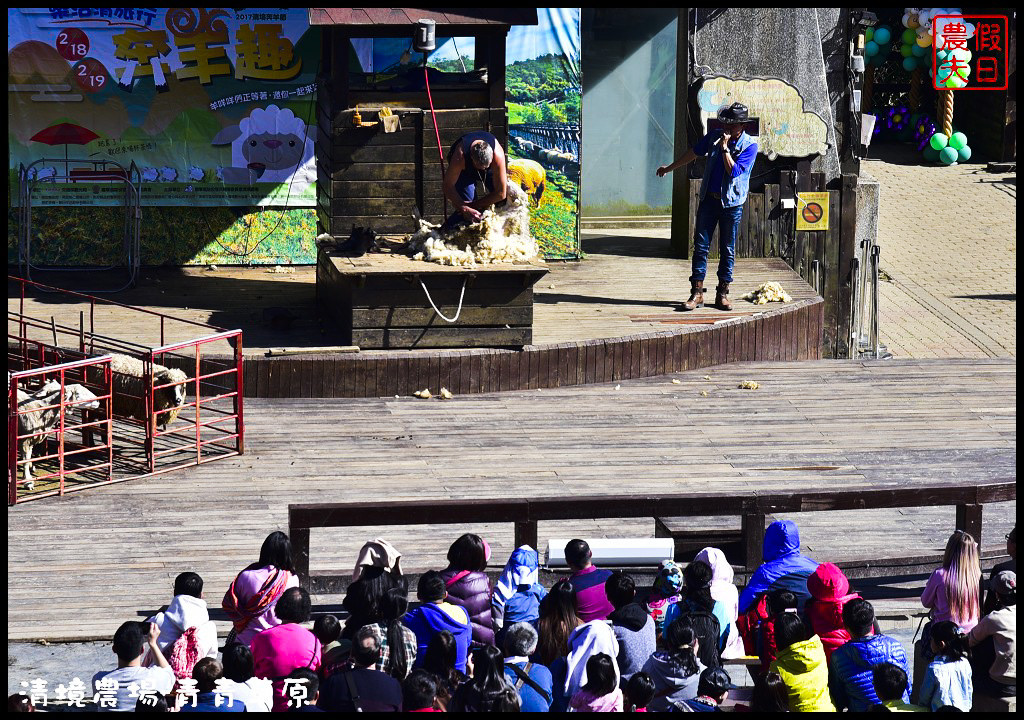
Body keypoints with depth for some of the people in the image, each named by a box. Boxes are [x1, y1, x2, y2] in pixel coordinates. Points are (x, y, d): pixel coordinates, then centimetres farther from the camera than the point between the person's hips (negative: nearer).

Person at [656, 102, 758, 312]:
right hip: (709, 200, 3)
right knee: (700, 245, -2)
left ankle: (722, 294, 11)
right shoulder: (714, 136, 4)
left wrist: (724, 147, -20)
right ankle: (697, 293, 0)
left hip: (732, 204, -3)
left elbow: (734, 171, -19)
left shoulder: (749, 146, -9)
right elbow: (694, 153, 19)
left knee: (727, 250, 3)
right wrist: (669, 168, 26)